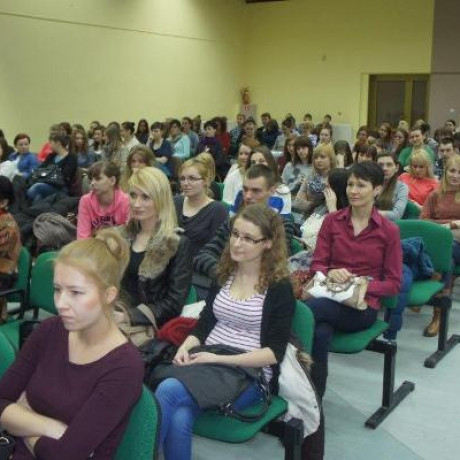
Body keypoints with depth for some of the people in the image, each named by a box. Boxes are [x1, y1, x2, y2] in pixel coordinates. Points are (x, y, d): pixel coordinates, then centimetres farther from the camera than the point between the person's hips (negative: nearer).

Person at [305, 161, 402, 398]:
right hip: (329, 297, 2)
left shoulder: (389, 231, 3)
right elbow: (316, 264, 7)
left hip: (363, 307, -2)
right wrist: (330, 273, -17)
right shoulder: (331, 221, 10)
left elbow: (394, 283, 3)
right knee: (320, 333, -37)